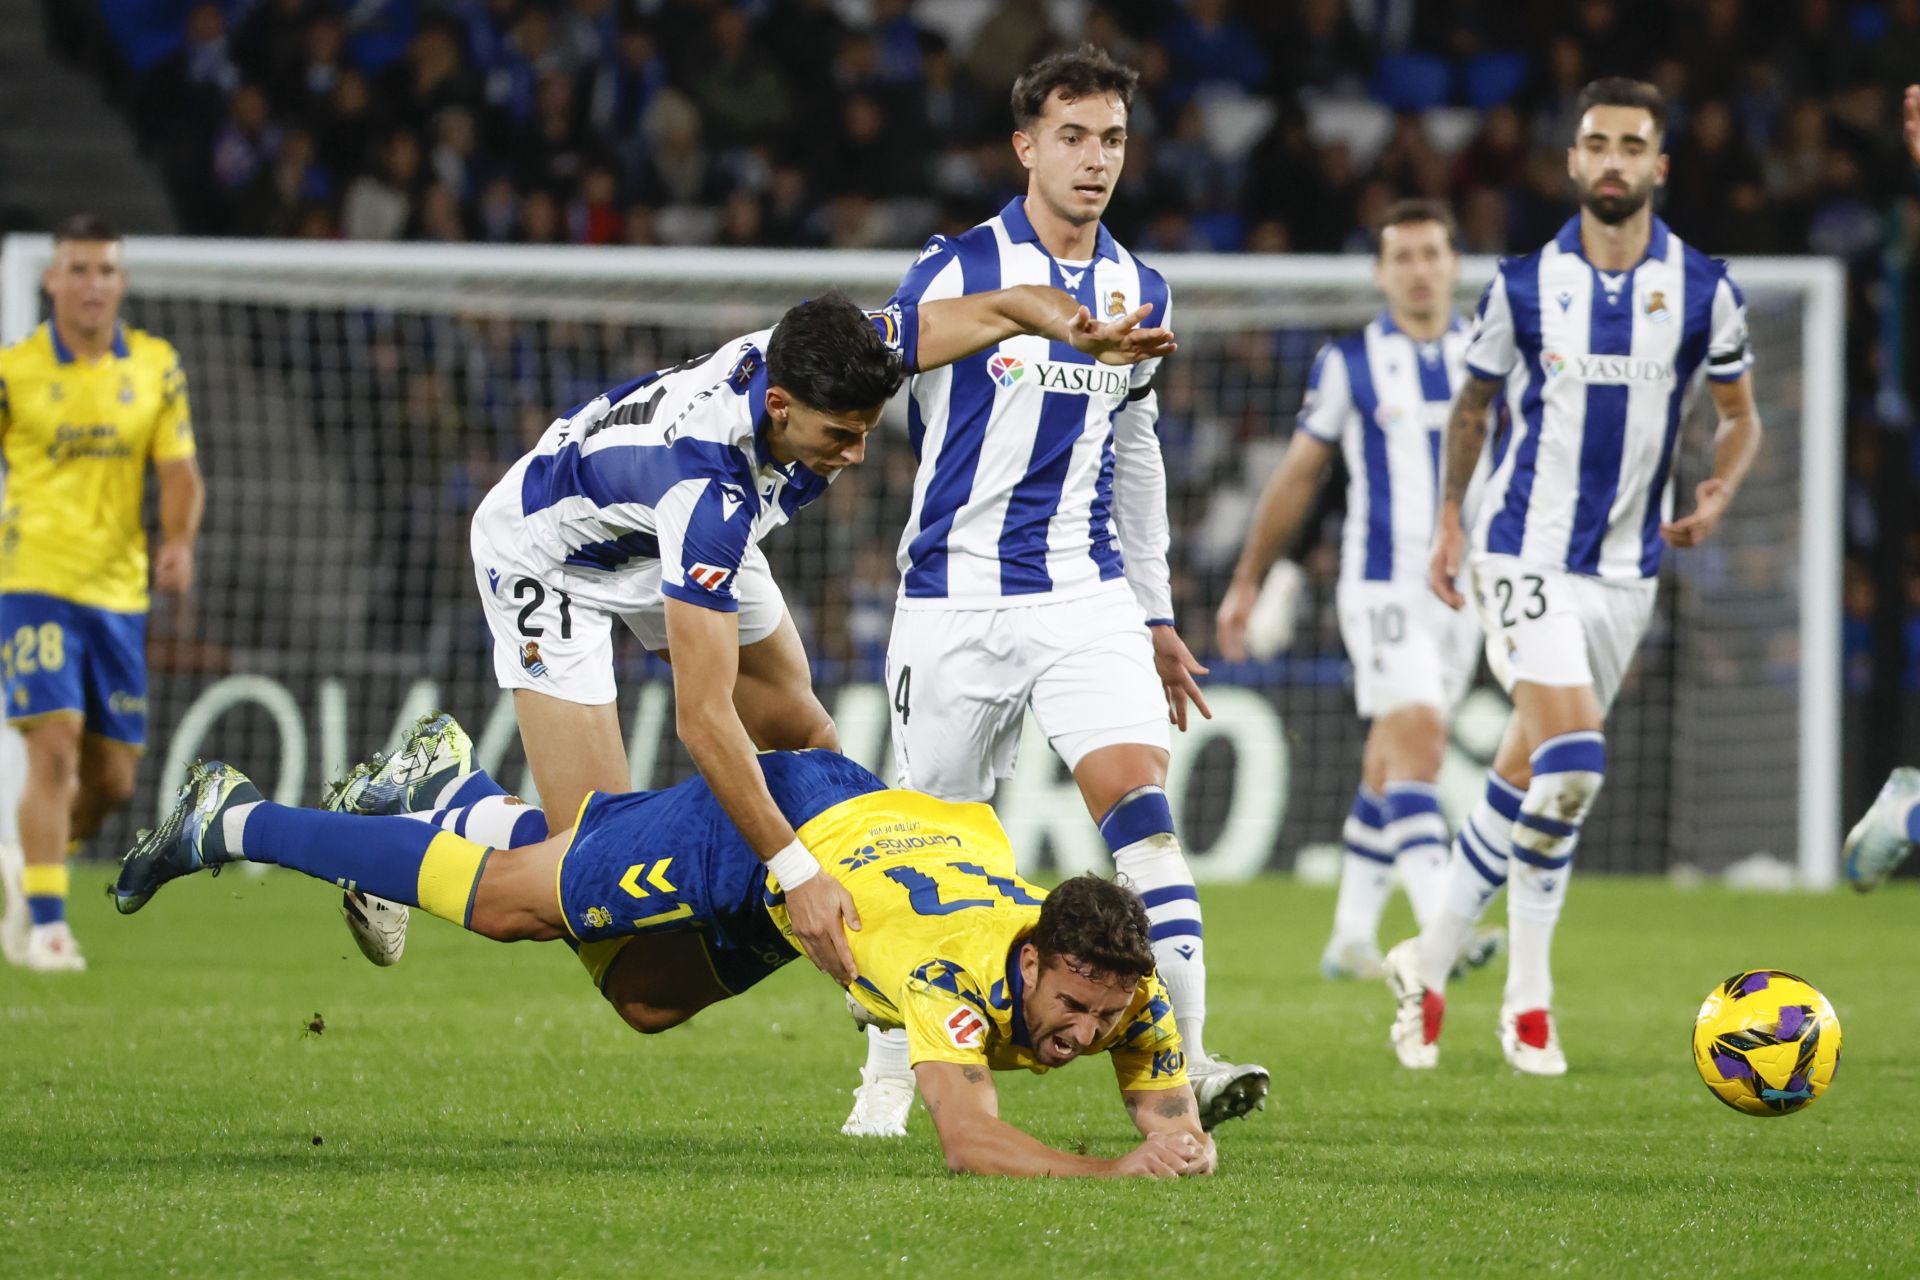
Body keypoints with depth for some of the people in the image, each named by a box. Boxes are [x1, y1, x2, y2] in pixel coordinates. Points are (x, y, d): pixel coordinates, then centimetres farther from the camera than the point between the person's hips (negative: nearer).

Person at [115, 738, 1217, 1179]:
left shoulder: (1130, 994, -28)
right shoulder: (962, 973, -44)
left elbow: (1170, 1105, -17)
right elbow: (969, 1140, -53)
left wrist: (1182, 1141, -40)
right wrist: (1113, 1172, -62)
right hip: (772, 819, -6)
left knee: (647, 1004, 27)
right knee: (504, 905, 7)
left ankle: (464, 801, 48)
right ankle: (237, 822, 27)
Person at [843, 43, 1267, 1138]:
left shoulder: (1140, 294, 10)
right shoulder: (956, 271, -5)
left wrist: (1157, 615, 21)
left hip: (1088, 595, 3)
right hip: (956, 598, -3)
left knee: (1142, 802, -16)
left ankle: (1182, 1060, -22)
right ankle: (892, 1074, 22)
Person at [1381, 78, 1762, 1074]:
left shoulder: (1703, 289, 0)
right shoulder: (1524, 284, -3)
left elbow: (1740, 415, 11)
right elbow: (1471, 404, 13)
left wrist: (1720, 491, -8)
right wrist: (1451, 520, 10)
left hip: (1627, 566, 3)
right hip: (1527, 551, -3)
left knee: (1529, 776, 9)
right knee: (1572, 759, -20)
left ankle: (1431, 964, 23)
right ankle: (1528, 994, -7)